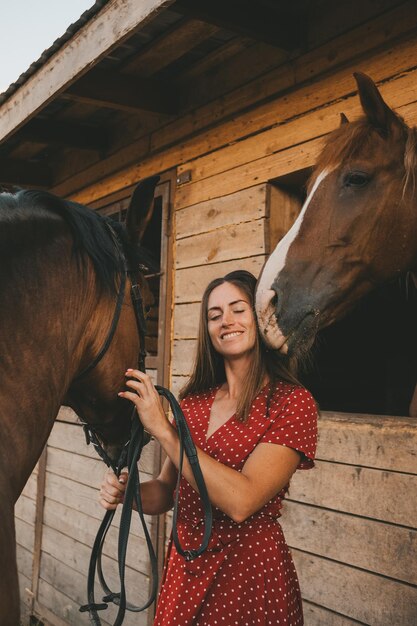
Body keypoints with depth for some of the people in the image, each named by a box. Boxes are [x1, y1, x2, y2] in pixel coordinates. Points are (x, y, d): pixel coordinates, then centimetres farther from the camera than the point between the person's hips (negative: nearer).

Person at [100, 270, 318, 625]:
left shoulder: (292, 402, -14)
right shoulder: (193, 401, 3)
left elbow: (240, 501, -25)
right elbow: (166, 490, 9)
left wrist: (163, 430, -24)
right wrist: (126, 491, -12)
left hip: (250, 571, -5)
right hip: (184, 569, 5)